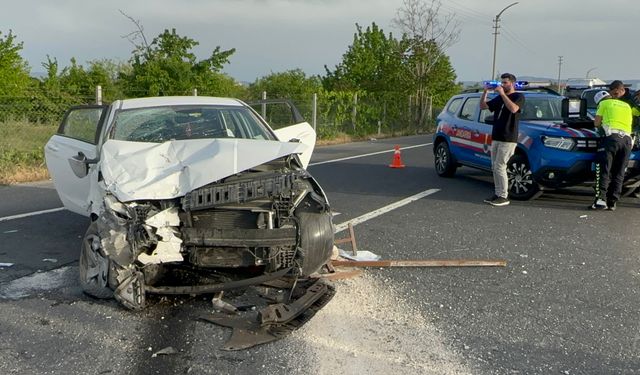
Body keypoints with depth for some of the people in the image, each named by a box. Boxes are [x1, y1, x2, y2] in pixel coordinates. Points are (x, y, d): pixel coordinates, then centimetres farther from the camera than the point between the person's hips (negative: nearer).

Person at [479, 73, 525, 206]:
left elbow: (513, 109, -25)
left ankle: (504, 197, -5)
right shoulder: (499, 98, 18)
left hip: (508, 139, -8)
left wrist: (502, 94, -21)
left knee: (499, 167, -10)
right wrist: (485, 91, 4)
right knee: (495, 167, 8)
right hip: (495, 138, 8)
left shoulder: (518, 96, -4)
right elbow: (483, 106, 18)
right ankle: (498, 194, 15)